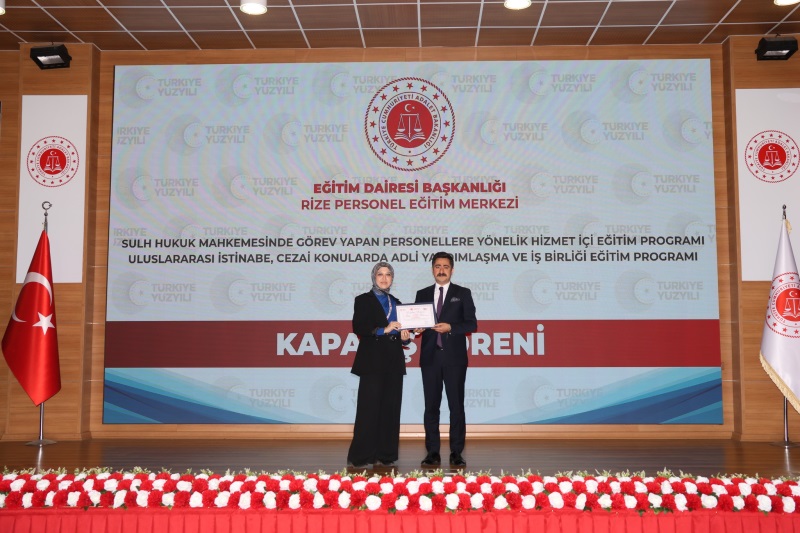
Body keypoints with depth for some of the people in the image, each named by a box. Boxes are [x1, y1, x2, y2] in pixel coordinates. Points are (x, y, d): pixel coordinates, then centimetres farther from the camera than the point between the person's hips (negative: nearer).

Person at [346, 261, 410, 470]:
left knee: (391, 409, 4)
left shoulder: (396, 303, 19)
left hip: (394, 362, 5)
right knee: (369, 408, -6)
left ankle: (386, 456, 11)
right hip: (372, 361, -5)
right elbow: (358, 328, -9)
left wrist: (405, 336, 1)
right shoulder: (363, 300, 3)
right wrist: (384, 329, -17)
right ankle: (360, 458, -1)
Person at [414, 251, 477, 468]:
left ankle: (456, 453, 7)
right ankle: (433, 452, 10)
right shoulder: (422, 294, 13)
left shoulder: (463, 293, 6)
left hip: (454, 357, -2)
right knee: (431, 406, 4)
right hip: (430, 357, 2)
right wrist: (417, 329, -11)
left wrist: (450, 327, -15)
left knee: (456, 405, 0)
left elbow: (472, 324, -1)